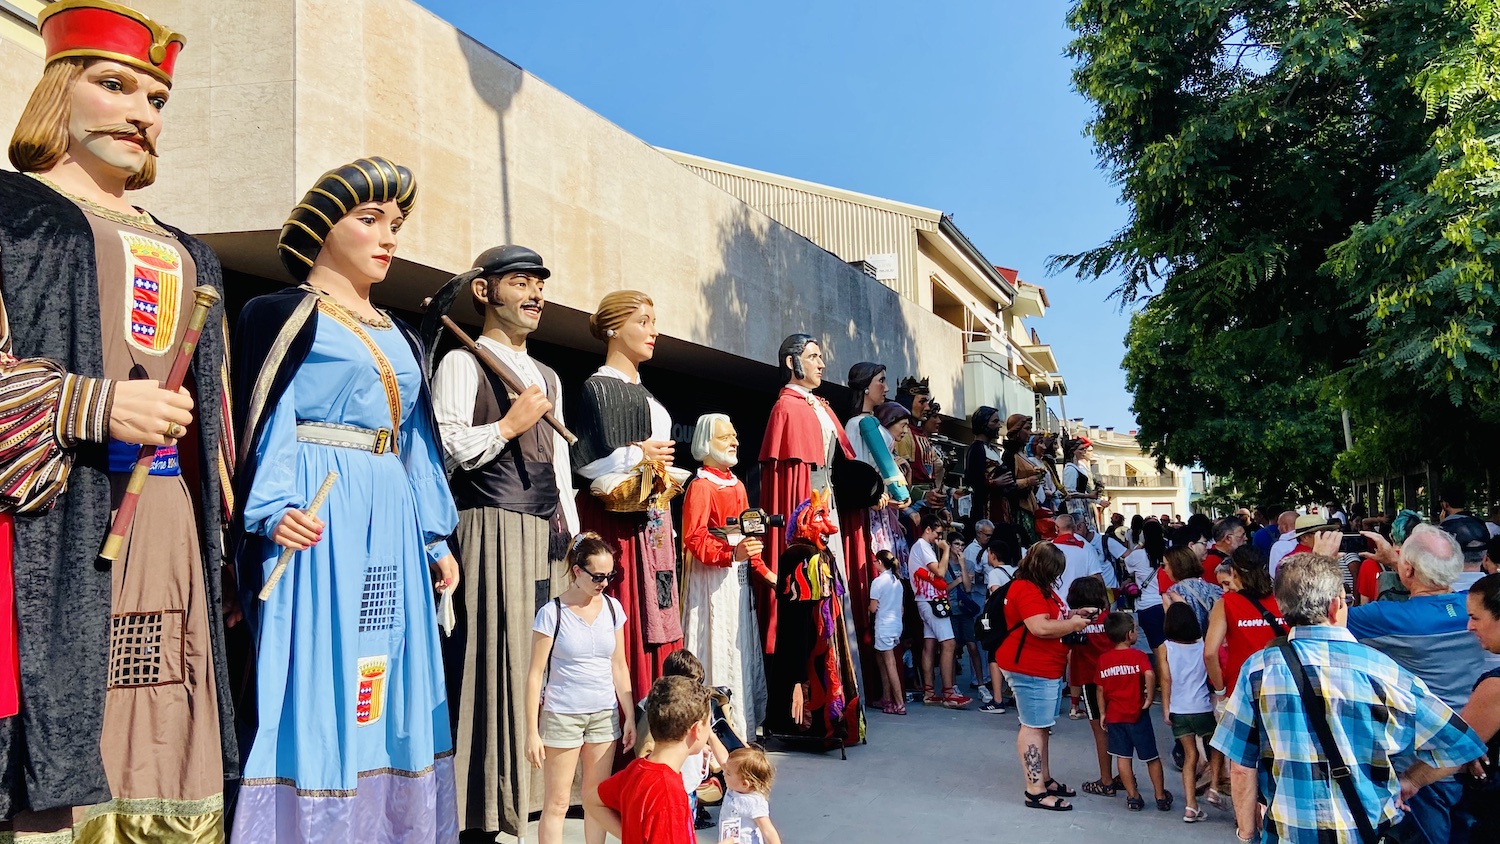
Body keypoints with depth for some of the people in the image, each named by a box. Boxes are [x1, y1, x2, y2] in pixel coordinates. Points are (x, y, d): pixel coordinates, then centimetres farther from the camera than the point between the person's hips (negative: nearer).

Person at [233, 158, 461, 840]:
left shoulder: (400, 339, 19)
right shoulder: (281, 314, 0)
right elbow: (263, 423, -7)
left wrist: (436, 541, 16)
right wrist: (273, 510, -23)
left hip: (392, 527, 7)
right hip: (317, 524, -7)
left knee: (387, 696, 8)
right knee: (317, 688, -7)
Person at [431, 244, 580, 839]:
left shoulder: (548, 378, 22)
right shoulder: (463, 363, 0)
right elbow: (442, 451, -12)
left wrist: (572, 537, 17)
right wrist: (509, 425, -9)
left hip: (543, 535, 7)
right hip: (490, 530, -7)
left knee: (537, 668, 6)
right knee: (490, 668, -7)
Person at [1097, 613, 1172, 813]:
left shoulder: (1103, 659, 0)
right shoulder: (1138, 656, -10)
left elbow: (1100, 689, 2)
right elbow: (1150, 675, -29)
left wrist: (1102, 713, 10)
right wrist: (1150, 698, -17)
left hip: (1114, 715, 3)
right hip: (1137, 714, -3)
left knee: (1123, 756, 9)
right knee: (1152, 757, 10)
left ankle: (1133, 797, 11)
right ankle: (1161, 796, 19)